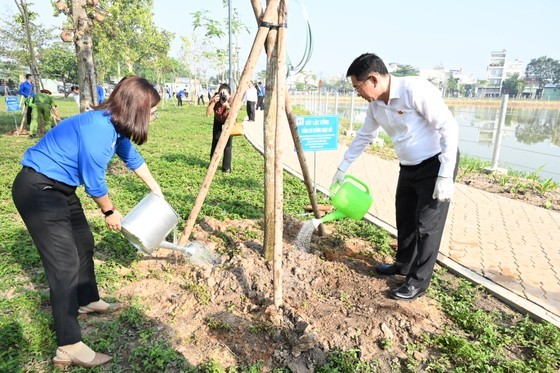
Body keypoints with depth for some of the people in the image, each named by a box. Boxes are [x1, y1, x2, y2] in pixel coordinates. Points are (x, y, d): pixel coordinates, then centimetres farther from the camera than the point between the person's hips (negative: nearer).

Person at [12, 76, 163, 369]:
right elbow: (94, 181, -20)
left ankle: (88, 301, 42)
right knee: (65, 262, -11)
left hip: (59, 188, 10)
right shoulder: (98, 128, -28)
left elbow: (132, 157, 18)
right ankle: (69, 348, -3)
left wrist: (155, 188, 29)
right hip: (37, 190, -10)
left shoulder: (114, 125, 2)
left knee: (83, 243, 20)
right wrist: (110, 212, -2)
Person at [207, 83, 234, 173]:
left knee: (227, 145, -9)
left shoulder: (232, 100, -31)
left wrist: (227, 106, -49)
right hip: (218, 122, 2)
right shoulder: (214, 98, -26)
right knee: (215, 143, 5)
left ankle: (226, 167, 2)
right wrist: (213, 102, -41)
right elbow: (208, 113, -31)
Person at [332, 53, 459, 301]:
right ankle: (403, 264, 37)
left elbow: (449, 127, -23)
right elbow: (363, 137, 13)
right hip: (409, 167, 8)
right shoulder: (376, 105, -1)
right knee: (404, 218, 17)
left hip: (437, 164, -8)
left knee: (427, 226, -2)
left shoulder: (415, 89, -25)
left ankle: (418, 283, 12)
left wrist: (445, 175, -25)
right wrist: (343, 167, 18)